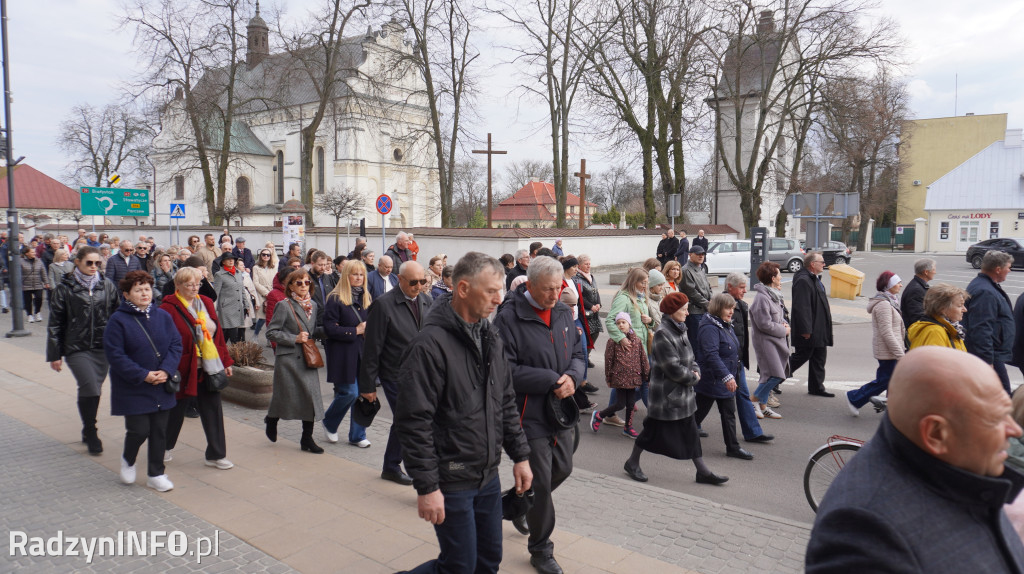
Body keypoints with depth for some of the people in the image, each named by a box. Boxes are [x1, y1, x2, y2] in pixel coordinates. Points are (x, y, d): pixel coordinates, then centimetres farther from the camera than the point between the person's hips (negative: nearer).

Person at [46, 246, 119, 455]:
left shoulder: (107, 285, 6)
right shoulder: (64, 288, -1)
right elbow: (55, 323, 2)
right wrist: (54, 354, 0)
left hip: (103, 346, 3)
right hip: (77, 348, -3)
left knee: (93, 390, 9)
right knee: (90, 389, -13)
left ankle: (89, 432, 27)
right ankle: (90, 433, 5)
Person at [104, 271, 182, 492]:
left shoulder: (163, 316, 3)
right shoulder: (118, 320, -9)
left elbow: (176, 345, 3)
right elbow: (115, 355, -13)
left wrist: (166, 370, -13)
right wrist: (143, 375, -18)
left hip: (161, 387, 4)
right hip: (133, 389, -4)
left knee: (159, 431, 8)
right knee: (139, 430, -5)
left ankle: (156, 474, 22)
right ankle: (128, 461, 29)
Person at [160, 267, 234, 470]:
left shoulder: (206, 304, 8)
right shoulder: (168, 308, -11)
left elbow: (218, 334, 11)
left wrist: (225, 361, 10)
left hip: (208, 368, 5)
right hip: (182, 368, -5)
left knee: (213, 409, 5)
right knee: (176, 410, 13)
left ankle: (216, 455, 13)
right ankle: (165, 447, 37)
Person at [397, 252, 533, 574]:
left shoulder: (490, 337, 6)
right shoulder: (432, 344, -20)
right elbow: (415, 422, -20)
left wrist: (520, 455, 11)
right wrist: (426, 487, -19)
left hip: (489, 477, 7)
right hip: (452, 483, -7)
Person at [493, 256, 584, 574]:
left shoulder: (564, 313, 5)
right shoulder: (509, 318, -17)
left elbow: (578, 353, 13)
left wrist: (572, 377, -10)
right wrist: (551, 381, -20)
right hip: (529, 414, -7)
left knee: (562, 469, 20)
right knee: (540, 482, 2)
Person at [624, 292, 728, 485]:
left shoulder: (679, 330, 7)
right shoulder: (662, 334, -21)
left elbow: (689, 357, 16)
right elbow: (673, 368, -23)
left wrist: (695, 370, -3)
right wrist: (693, 377, -10)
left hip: (683, 393, 9)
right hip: (666, 394, -8)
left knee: (691, 433, 12)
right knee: (654, 429, 5)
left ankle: (703, 472, 20)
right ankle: (632, 463, 24)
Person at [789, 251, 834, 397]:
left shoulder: (815, 279, 14)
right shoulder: (803, 281, -20)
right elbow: (801, 307, -25)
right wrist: (806, 330, -26)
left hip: (819, 329, 10)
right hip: (808, 331, -10)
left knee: (819, 358, 13)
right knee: (801, 357, -2)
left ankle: (817, 387, 22)